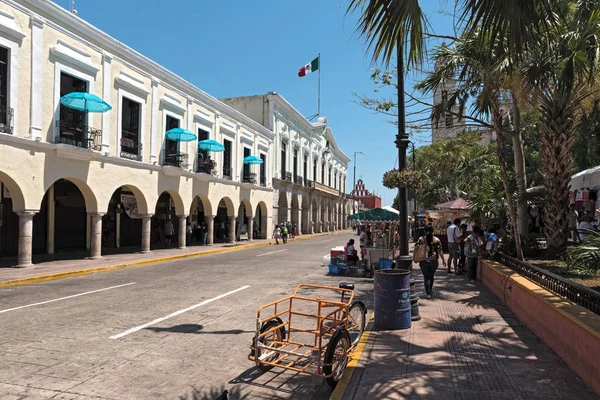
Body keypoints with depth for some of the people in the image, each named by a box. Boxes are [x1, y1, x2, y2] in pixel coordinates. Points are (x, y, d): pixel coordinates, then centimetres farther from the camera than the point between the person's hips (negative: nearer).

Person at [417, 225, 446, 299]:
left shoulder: (421, 239, -1)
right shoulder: (436, 240, -1)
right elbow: (440, 251, -2)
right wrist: (443, 260, 6)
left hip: (423, 260, -1)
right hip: (434, 260, 1)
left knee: (426, 277, 5)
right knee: (431, 276, 20)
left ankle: (428, 293, -4)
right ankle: (430, 290, 35)